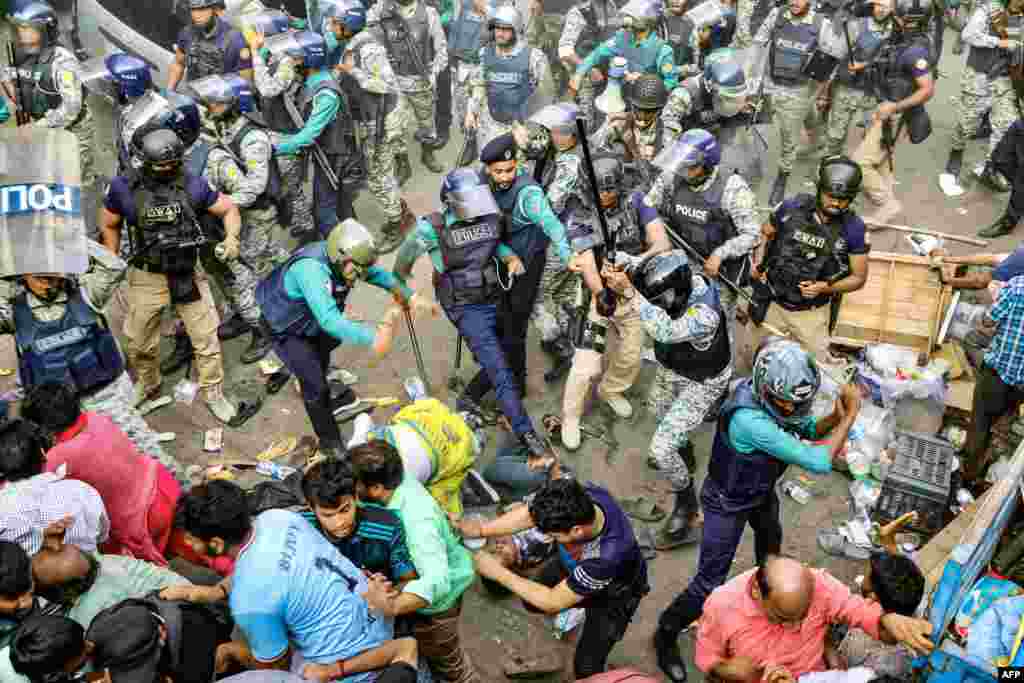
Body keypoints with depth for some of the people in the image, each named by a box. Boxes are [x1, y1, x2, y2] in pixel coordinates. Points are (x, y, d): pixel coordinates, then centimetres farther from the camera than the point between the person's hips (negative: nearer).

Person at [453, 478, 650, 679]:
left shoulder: (609, 555, -48)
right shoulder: (577, 498, -36)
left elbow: (552, 602, -34)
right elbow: (529, 515, -18)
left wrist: (499, 572, -30)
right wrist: (481, 529, -28)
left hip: (614, 593, -5)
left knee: (586, 665, -3)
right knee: (532, 601, 17)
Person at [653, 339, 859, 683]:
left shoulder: (772, 394, -20)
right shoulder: (749, 419, -44)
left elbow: (809, 429, -3)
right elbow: (818, 462, -41)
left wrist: (836, 416, -25)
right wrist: (851, 415, -32)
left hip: (761, 490, 8)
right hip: (727, 503, -8)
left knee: (771, 537, 35)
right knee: (710, 583, 1)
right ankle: (666, 634, 26)